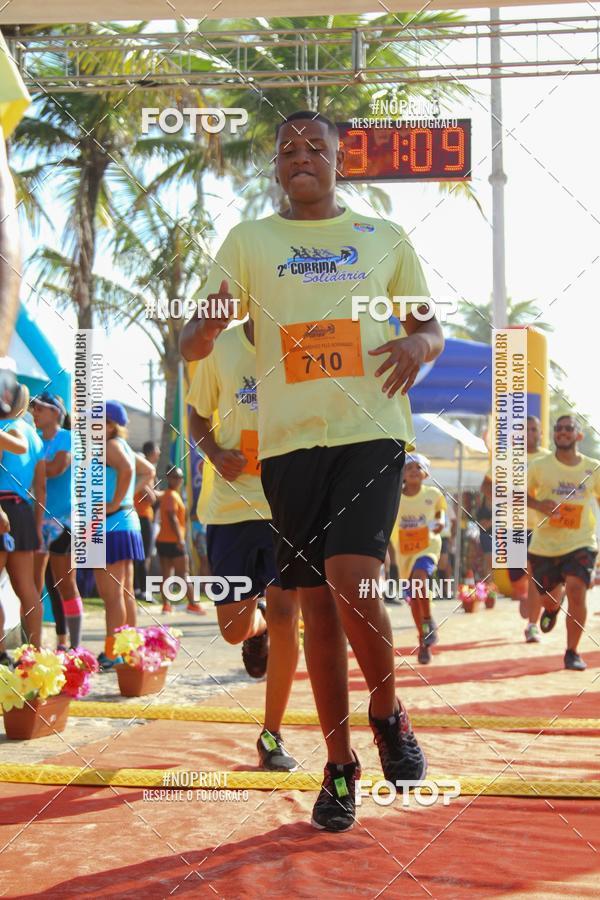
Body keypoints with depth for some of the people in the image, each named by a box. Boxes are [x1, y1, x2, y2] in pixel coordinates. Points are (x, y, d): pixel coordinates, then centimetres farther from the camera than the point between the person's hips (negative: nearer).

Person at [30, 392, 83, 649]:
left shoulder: (67, 438, -3)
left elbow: (56, 468, -18)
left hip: (63, 518, -5)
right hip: (38, 517, 5)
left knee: (65, 584, -3)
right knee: (34, 584, 1)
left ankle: (74, 645, 3)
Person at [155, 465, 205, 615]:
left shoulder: (167, 495, 19)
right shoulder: (172, 496, -11)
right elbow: (172, 518, -21)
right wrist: (180, 538, -24)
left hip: (162, 540, 9)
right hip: (173, 541, -9)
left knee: (166, 574, 5)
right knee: (184, 574, -5)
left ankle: (166, 604, 2)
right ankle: (192, 604, -3)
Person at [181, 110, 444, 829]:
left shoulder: (384, 237, 13)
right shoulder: (250, 240, 12)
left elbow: (430, 325, 18)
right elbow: (193, 343, 5)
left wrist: (419, 344, -7)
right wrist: (203, 329, -20)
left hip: (370, 431, -1)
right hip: (289, 439, 2)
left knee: (351, 580, -19)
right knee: (318, 600, 4)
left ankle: (388, 714, 9)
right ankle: (339, 765, 16)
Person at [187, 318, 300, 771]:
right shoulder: (221, 347, 0)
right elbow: (199, 416, 11)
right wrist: (214, 452, -10)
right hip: (231, 503, 1)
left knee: (284, 614, -11)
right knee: (234, 628, 4)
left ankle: (272, 735, 6)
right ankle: (257, 625, 44)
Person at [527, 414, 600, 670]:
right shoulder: (540, 466, -3)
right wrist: (537, 504, -15)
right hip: (545, 545, 1)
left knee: (576, 589, -22)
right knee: (548, 599, 10)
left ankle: (572, 653, -7)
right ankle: (552, 608, 52)